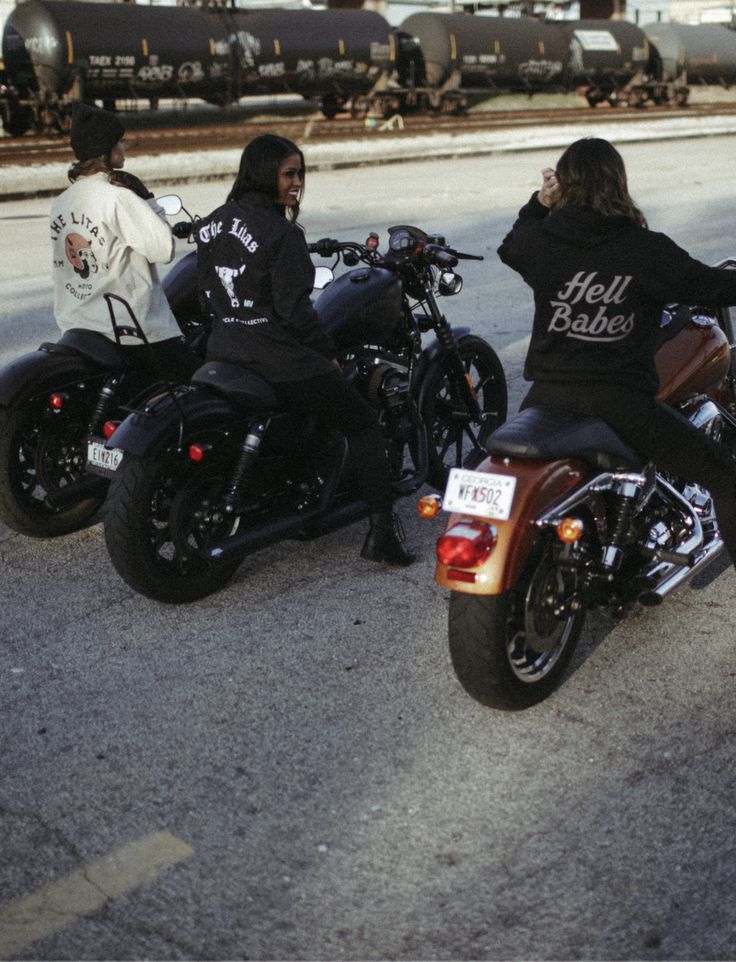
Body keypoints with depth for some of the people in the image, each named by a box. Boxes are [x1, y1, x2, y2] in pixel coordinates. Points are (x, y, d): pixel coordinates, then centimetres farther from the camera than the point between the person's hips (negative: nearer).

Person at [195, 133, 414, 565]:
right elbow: (294, 308, -18)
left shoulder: (211, 225, 8)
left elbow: (210, 293, 14)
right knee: (364, 422, 5)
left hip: (223, 351, 8)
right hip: (279, 358, -8)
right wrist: (328, 355, -6)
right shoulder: (281, 233, -17)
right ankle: (382, 531, 0)